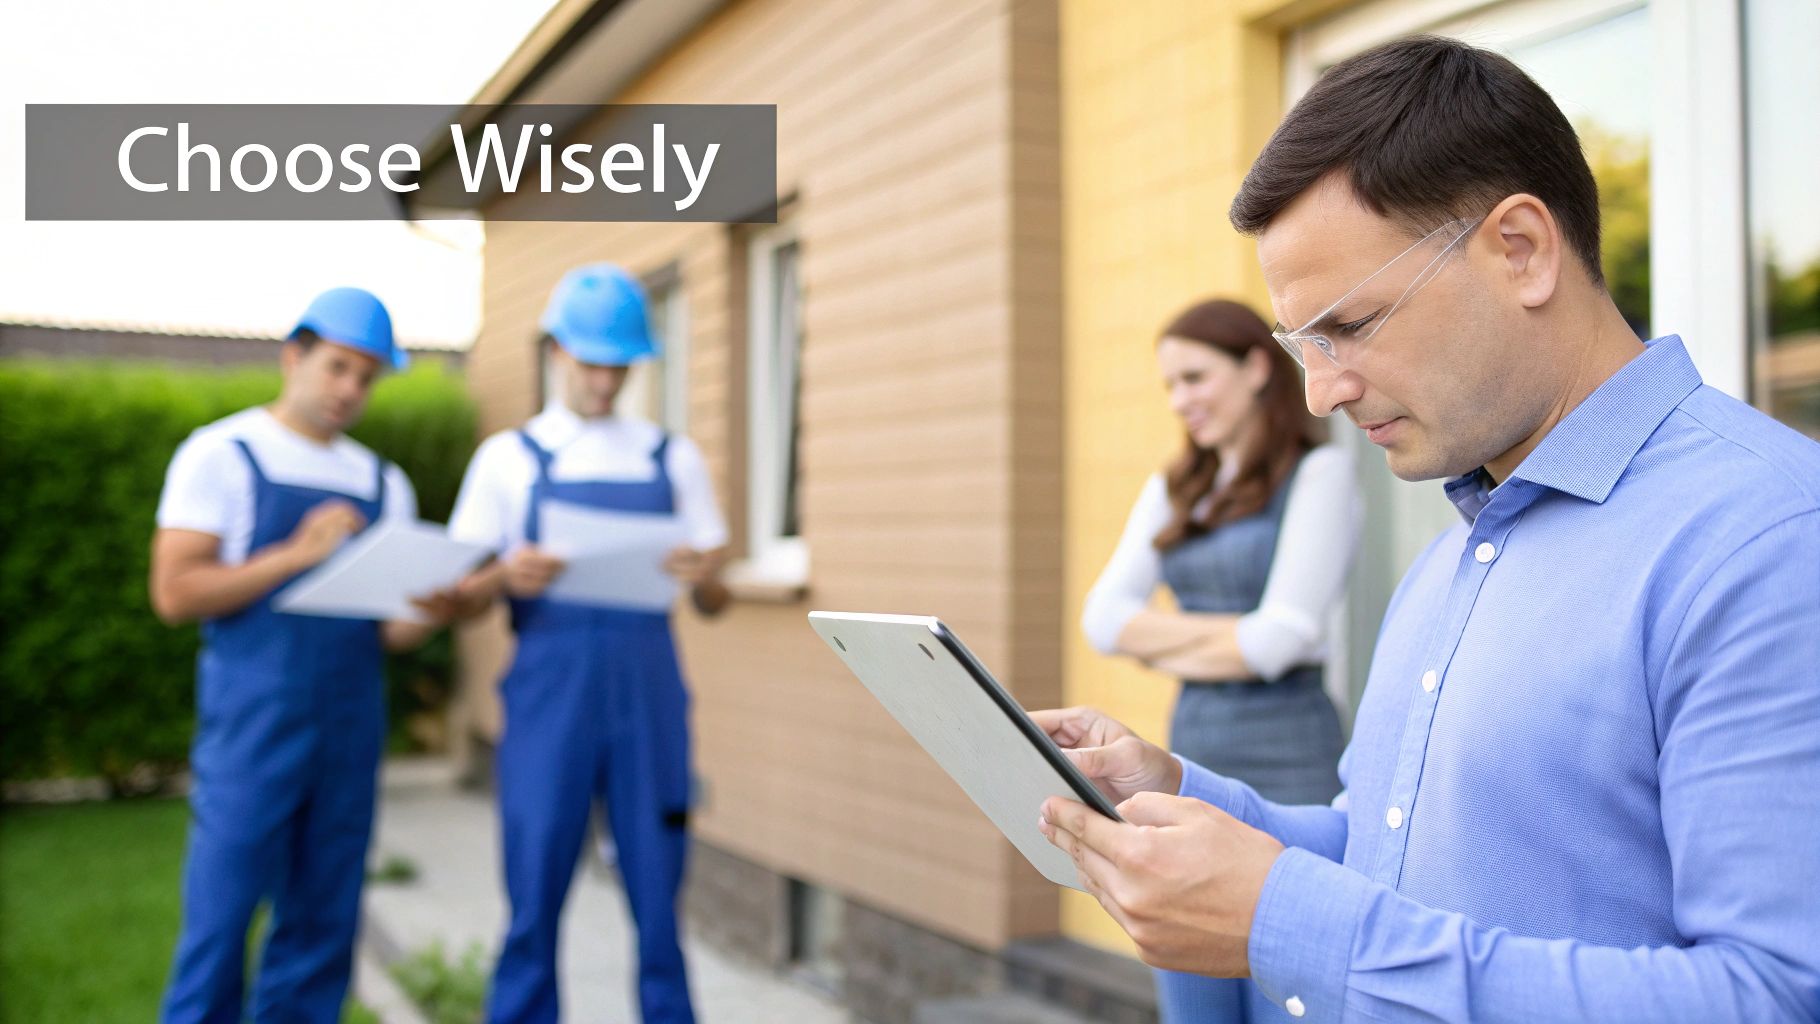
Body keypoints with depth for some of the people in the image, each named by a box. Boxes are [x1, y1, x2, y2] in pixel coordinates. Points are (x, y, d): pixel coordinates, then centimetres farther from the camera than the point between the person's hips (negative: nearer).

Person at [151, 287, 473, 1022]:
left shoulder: (382, 483, 15)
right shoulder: (222, 456, 1)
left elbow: (389, 629, 13)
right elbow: (175, 593, -8)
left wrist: (429, 616, -10)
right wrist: (296, 555, -17)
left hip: (351, 729, 5)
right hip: (253, 729, -5)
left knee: (322, 928, 8)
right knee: (220, 923, -2)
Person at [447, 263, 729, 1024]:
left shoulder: (672, 460, 12)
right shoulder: (509, 459, 8)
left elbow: (712, 604, 12)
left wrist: (705, 577, -11)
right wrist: (507, 577, -16)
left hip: (649, 699, 1)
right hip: (549, 698, -1)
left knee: (658, 899, 4)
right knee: (535, 899, 2)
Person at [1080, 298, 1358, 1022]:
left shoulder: (1320, 472, -4)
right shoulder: (1173, 490, 14)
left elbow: (1280, 637, -14)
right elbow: (1102, 618, 4)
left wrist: (1163, 648, -1)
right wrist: (1222, 631, -8)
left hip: (1287, 761, -6)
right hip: (1191, 757, 6)